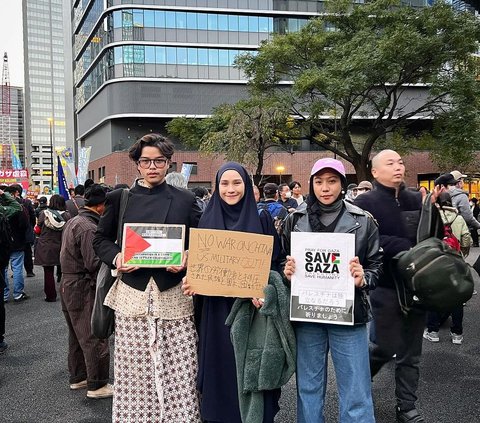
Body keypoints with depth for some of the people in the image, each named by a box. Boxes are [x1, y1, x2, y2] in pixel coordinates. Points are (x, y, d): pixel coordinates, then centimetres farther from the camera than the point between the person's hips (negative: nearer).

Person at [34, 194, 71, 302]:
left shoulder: (44, 213, -9)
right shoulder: (66, 215, -8)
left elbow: (39, 228, 0)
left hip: (46, 248, -1)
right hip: (61, 248, 1)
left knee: (48, 272, 7)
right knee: (62, 271, 15)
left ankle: (51, 296, 11)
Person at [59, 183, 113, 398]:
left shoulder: (73, 221, 10)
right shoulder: (88, 228, -21)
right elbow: (94, 263, -25)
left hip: (68, 285, 10)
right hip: (83, 288, -10)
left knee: (77, 335, 20)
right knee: (94, 338, 0)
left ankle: (77, 377, 32)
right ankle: (96, 385, 8)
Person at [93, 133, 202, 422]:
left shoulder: (186, 200, 7)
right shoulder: (119, 198, 8)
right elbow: (101, 240, 13)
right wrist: (116, 257, -7)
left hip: (174, 296, 0)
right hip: (132, 296, 1)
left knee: (179, 372, 0)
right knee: (134, 374, 5)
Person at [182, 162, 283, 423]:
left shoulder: (262, 220, 0)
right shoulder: (208, 220, 6)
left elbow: (276, 262, -1)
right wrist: (191, 280, -10)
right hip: (216, 311, 2)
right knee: (219, 369, 9)